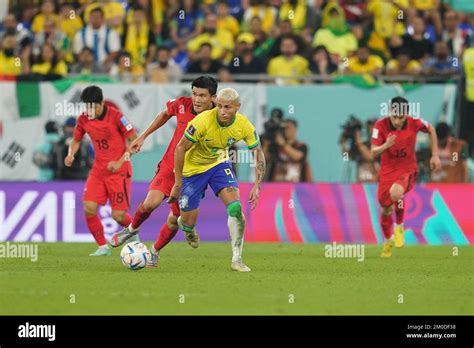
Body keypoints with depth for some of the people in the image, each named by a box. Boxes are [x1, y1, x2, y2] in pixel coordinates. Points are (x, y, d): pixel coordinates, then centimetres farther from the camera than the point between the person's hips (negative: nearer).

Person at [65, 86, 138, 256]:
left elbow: (135, 141, -12)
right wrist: (71, 155, -5)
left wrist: (120, 161, -20)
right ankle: (103, 247, 4)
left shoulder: (116, 116, -15)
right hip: (98, 170, 5)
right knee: (89, 208, -12)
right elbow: (76, 140, 16)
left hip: (119, 170, -5)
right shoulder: (83, 119, 0)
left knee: (118, 215, -9)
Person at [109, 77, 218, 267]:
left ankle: (155, 251, 29)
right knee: (151, 202, -20)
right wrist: (143, 136, 16)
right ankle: (132, 229, 11)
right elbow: (165, 113, 14)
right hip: (170, 166, 1)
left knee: (174, 220, 2)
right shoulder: (182, 104, -9)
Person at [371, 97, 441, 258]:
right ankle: (388, 240, 42)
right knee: (385, 209, 10)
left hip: (407, 170, -2)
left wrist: (435, 155, 7)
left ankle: (399, 226, -6)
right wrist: (386, 145, -40)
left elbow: (431, 130, 7)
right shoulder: (381, 125, -17)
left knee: (396, 192, -34)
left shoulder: (414, 123, -15)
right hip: (387, 171, 2)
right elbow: (373, 152, -19)